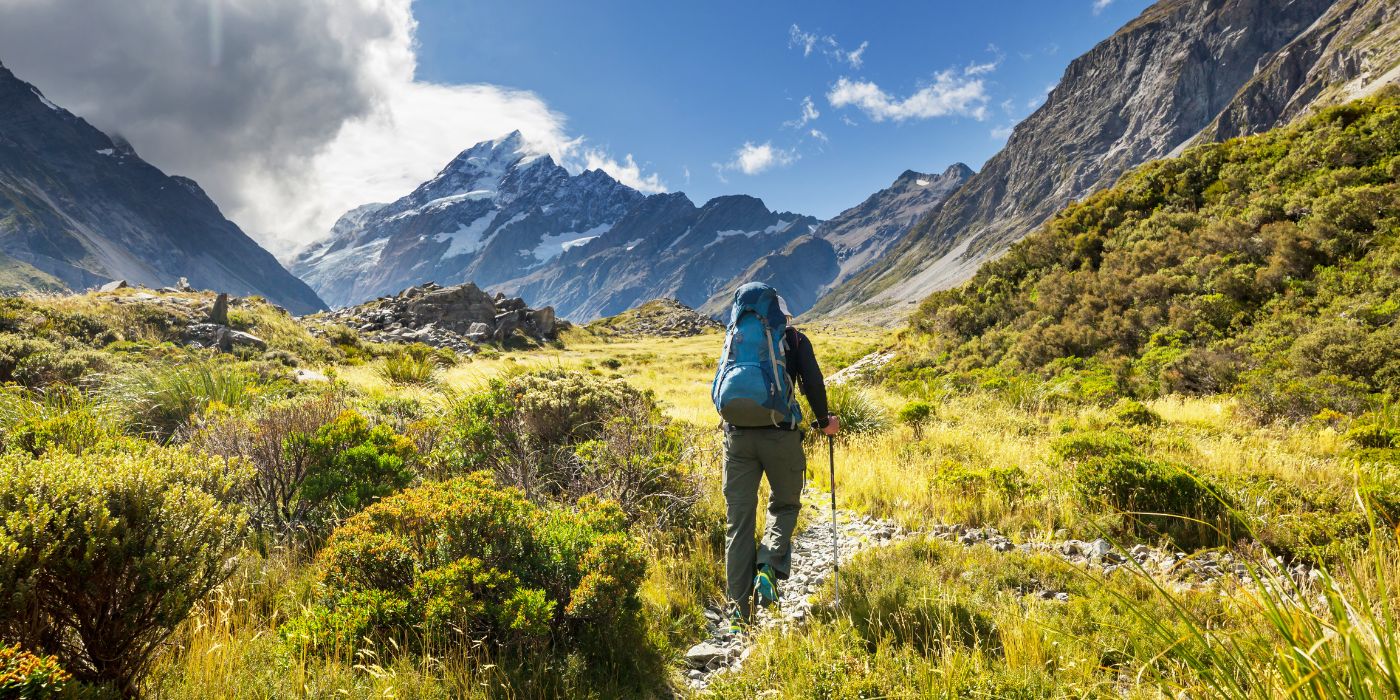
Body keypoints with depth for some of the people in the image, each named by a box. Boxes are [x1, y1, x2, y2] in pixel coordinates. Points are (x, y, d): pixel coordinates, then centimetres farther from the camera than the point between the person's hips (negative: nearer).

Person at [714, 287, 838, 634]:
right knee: (784, 505, 19)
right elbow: (813, 384, 0)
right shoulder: (794, 338, 11)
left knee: (739, 521, 6)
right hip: (780, 434, -2)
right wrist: (824, 421, 15)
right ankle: (768, 568, -6)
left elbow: (718, 391, 18)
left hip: (737, 434, 2)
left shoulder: (734, 339, 20)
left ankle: (738, 612, 5)